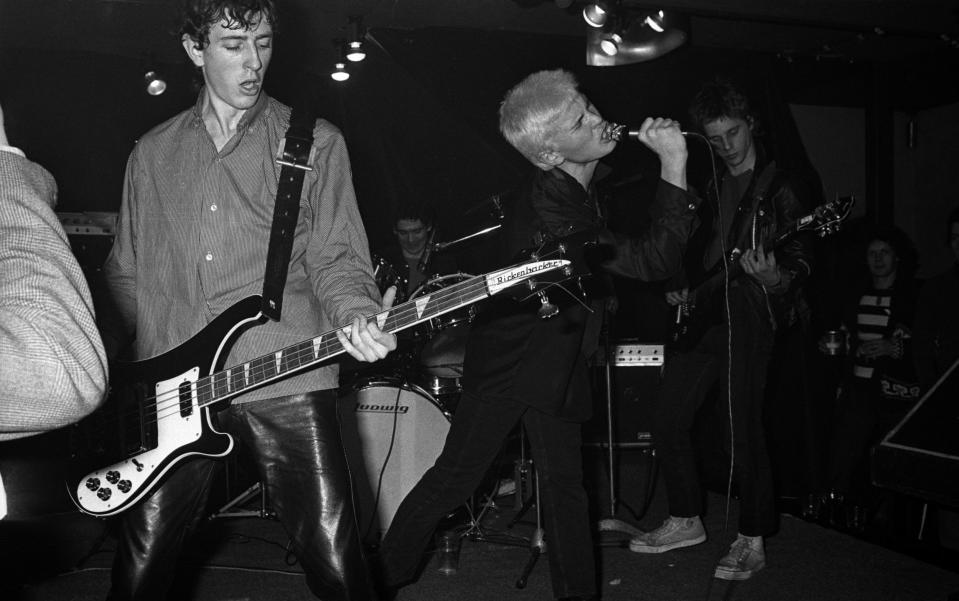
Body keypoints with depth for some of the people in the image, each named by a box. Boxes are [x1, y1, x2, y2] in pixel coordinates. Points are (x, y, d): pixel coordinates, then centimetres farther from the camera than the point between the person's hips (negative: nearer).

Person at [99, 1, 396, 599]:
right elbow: (125, 275, 19)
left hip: (286, 379, -2)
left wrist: (357, 315, -18)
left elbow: (334, 257, 2)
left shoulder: (315, 143, 7)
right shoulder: (152, 153, 15)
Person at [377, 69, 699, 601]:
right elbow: (653, 262, -32)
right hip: (510, 358, -8)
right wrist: (674, 166, -31)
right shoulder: (548, 215, -31)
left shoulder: (584, 184, -2)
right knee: (455, 478, 0)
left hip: (555, 357, 8)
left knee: (565, 486, 13)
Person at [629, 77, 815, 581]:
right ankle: (686, 520, 20)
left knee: (742, 431, -7)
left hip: (747, 317, -7)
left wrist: (776, 279, -25)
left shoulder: (777, 186, -1)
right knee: (667, 420, 4)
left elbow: (800, 259, -5)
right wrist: (682, 289, 10)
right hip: (701, 314, 7)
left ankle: (752, 540, 7)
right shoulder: (710, 188, 18)